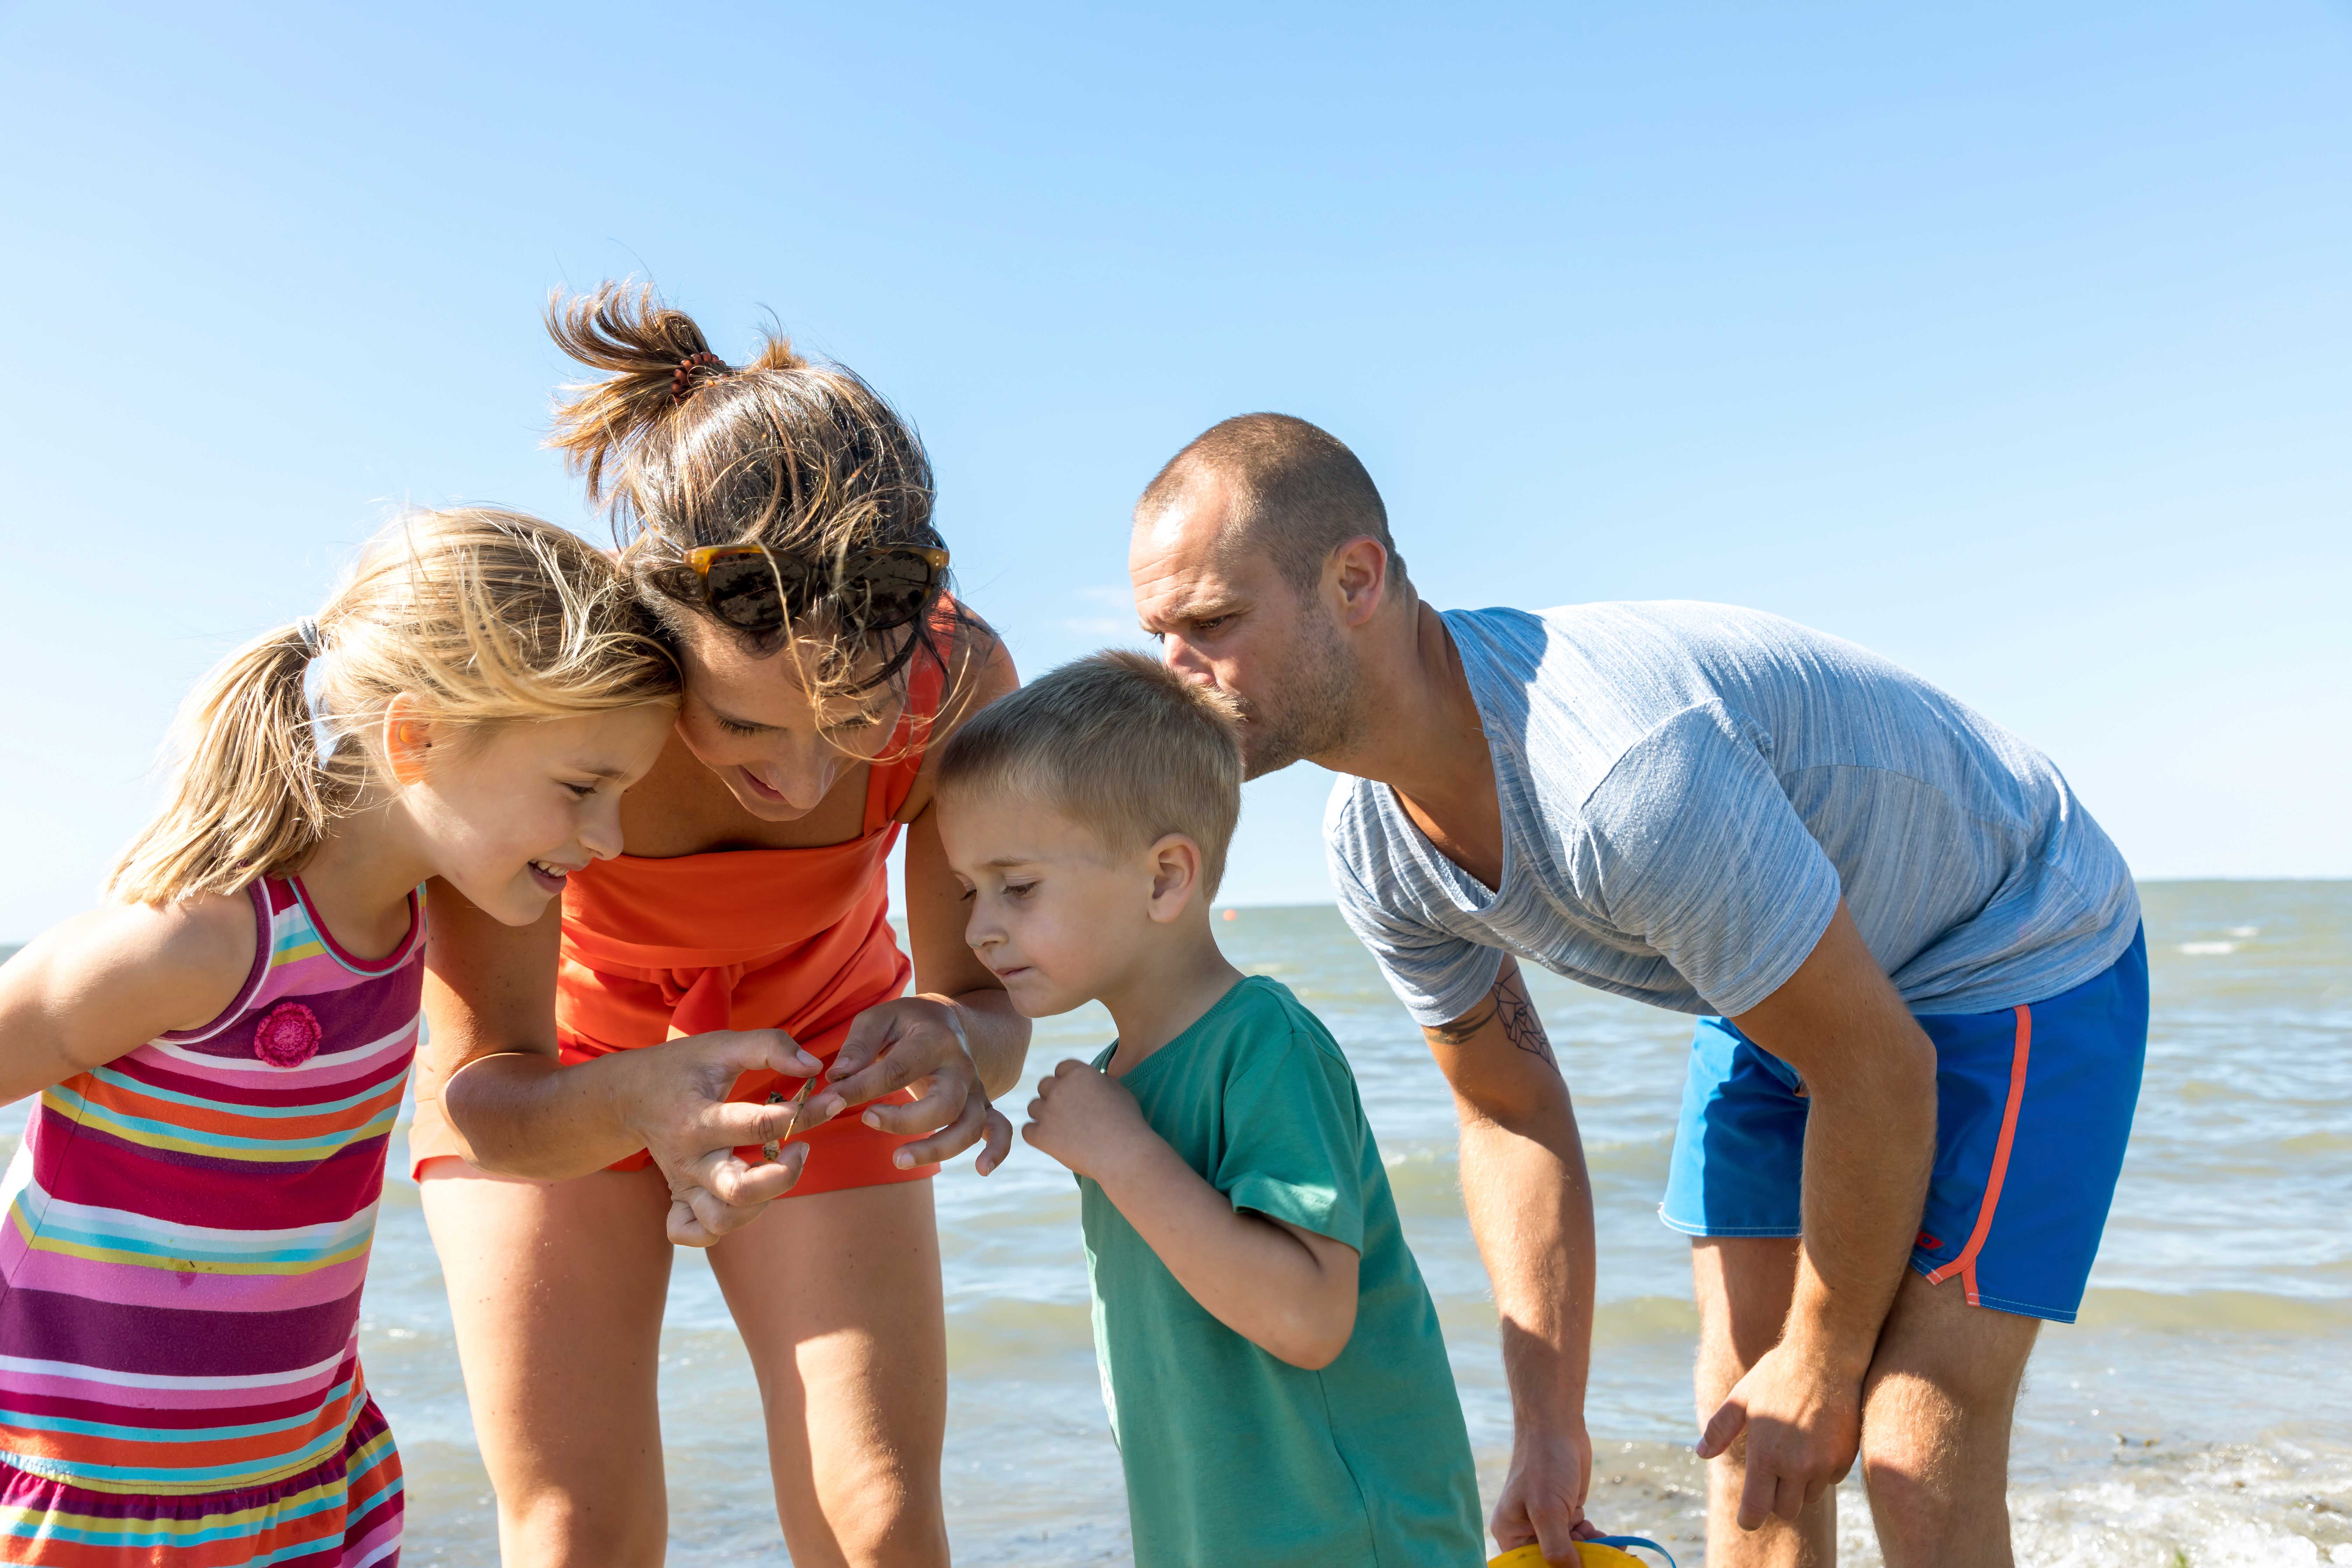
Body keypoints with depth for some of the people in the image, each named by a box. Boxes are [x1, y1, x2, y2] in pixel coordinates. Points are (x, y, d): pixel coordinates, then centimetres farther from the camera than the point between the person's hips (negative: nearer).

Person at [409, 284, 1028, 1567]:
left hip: (815, 1050, 1)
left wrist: (948, 1043, -44)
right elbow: (485, 1098, -29)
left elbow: (983, 996, -20)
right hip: (557, 1067, -1)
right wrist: (640, 1102, -51)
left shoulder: (960, 681, -31)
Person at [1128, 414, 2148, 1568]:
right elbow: (1513, 1116, 0)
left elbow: (1879, 1072, -29)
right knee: (1742, 1436, 6)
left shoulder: (1623, 766, -41)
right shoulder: (1372, 846, -14)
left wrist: (1822, 1365, -14)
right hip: (1787, 985, 7)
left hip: (2015, 962, -6)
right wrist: (1547, 1422, -4)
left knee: (1917, 1452, -12)